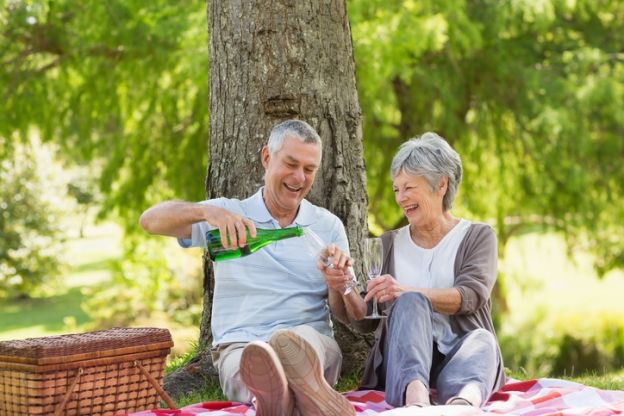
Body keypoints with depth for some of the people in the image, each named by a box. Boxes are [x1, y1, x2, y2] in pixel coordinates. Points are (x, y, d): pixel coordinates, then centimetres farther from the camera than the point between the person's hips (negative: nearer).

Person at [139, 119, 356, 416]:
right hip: (238, 348, -1)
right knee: (250, 354, -40)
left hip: (313, 346, 1)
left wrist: (337, 284, -14)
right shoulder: (229, 214, 12)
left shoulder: (329, 226, 17)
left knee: (297, 338, -38)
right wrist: (207, 211, -22)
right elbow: (150, 220, -2)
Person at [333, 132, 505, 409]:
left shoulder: (477, 237, 11)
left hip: (459, 351, 0)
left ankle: (464, 400, -70)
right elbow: (366, 321, 13)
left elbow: (471, 296, -10)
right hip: (404, 359, 1)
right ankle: (416, 398, -62)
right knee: (410, 303, -31)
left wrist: (405, 291, -26)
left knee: (479, 340, -35)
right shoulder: (390, 244, 20)